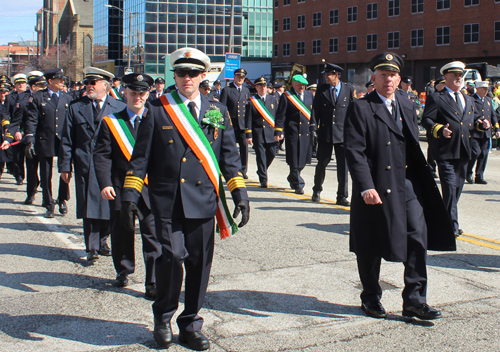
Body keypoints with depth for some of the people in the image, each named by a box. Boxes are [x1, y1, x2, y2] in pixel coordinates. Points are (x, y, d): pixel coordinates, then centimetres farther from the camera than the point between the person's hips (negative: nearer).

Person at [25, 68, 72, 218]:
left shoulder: (67, 98, 10)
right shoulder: (38, 97, 2)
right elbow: (32, 121, -2)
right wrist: (30, 141, -11)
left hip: (64, 142, 2)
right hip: (45, 142, -1)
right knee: (46, 175, 5)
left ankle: (62, 200, 22)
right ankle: (49, 205, 18)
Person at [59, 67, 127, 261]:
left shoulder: (120, 107, 4)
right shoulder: (76, 107, 7)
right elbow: (67, 139, 6)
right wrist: (65, 166, 0)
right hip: (85, 166, 0)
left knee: (108, 207, 7)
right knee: (89, 207, -1)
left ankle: (102, 241, 27)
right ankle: (92, 248, 6)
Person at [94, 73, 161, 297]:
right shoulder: (111, 122, 5)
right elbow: (102, 155, 0)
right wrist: (105, 183, -13)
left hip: (151, 189, -1)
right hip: (121, 189, 1)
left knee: (153, 236, -4)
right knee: (121, 233, 14)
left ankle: (154, 283, 2)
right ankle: (123, 271, 35)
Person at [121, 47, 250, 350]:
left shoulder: (218, 112, 11)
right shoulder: (158, 110, 4)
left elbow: (230, 156, 12)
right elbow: (141, 155, 5)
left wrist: (240, 193, 4)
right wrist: (130, 193, -2)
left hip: (203, 201, 3)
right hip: (167, 200, -2)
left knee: (200, 263, 6)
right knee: (172, 257, -12)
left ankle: (191, 325, 23)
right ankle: (163, 317, 14)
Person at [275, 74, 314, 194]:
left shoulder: (309, 95, 13)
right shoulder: (286, 97, -1)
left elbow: (313, 112, 17)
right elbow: (280, 115, -3)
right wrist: (279, 131, -9)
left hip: (307, 133, 5)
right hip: (293, 133, -5)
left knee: (304, 159, 9)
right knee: (295, 160, -4)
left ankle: (292, 178, 32)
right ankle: (298, 184, 5)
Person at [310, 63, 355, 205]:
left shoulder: (349, 89, 3)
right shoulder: (322, 90, 5)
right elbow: (315, 110, 4)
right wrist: (313, 128, -5)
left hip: (343, 134, -1)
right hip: (325, 133, 1)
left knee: (343, 166, -1)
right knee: (322, 163, 7)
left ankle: (342, 196, 7)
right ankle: (317, 190, 29)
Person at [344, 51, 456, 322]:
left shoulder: (407, 107, 14)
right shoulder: (360, 108, -5)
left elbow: (414, 148, 17)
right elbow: (354, 151, -13)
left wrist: (421, 181, 11)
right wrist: (366, 187, -22)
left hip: (408, 184, 5)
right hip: (377, 187, -5)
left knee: (418, 238, -1)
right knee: (371, 247, 6)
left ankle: (414, 299, 8)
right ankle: (371, 298, 23)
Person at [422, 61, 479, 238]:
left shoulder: (468, 99, 21)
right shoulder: (436, 98, -1)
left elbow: (473, 118, 25)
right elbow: (426, 120, -7)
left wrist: (482, 123, 4)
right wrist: (440, 130, -23)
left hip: (463, 150, 7)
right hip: (445, 150, -7)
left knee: (458, 187, 12)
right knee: (450, 186, -13)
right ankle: (452, 224, -9)